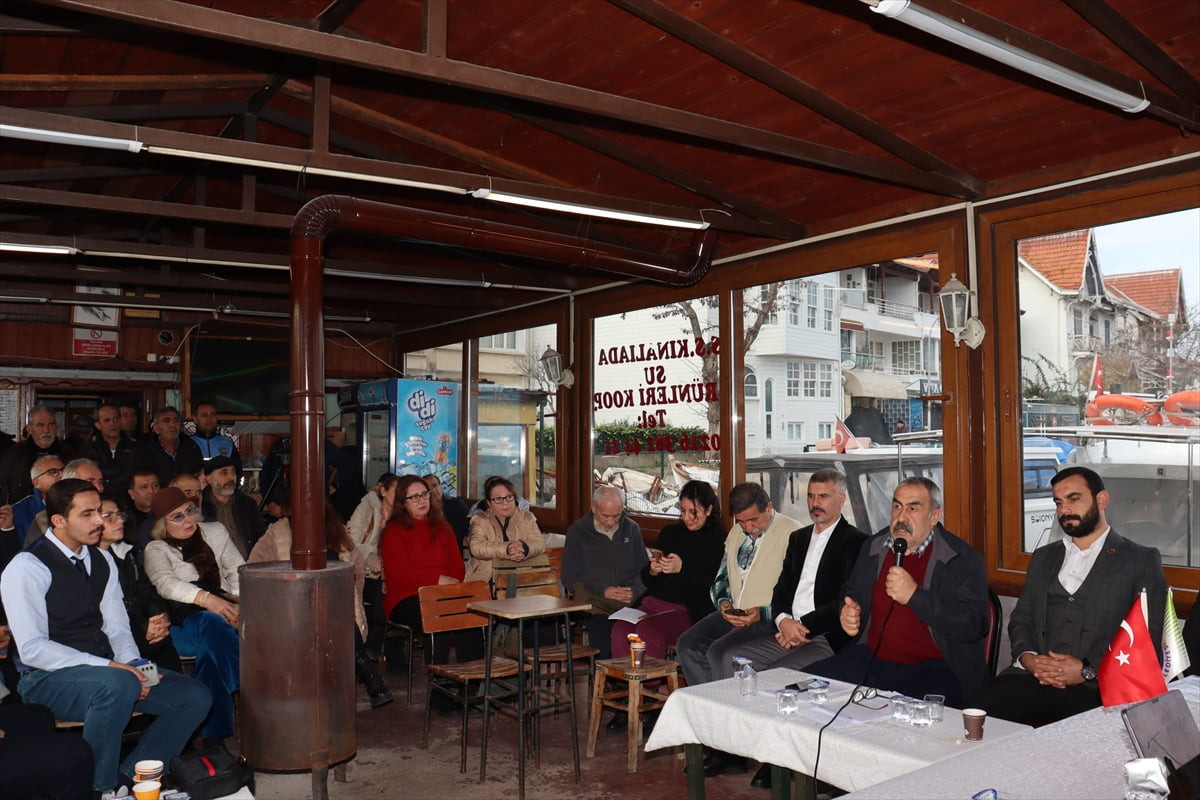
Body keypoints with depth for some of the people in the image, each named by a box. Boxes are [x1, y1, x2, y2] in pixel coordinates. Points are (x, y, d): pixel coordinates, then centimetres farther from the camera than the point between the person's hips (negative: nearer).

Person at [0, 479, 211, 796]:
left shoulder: (102, 561, 10)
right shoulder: (27, 568, -11)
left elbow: (117, 628, 11)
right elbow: (32, 648, -17)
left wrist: (133, 665, -10)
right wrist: (108, 666, -24)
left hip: (106, 671, 7)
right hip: (48, 679, -6)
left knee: (195, 696, -9)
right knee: (119, 685, -37)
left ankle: (128, 776, -2)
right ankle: (97, 787, -15)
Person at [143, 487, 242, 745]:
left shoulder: (215, 532, 25)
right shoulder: (156, 549, 15)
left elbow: (237, 569, 18)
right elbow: (165, 582, -6)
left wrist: (240, 601, -5)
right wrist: (205, 598, -25)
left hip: (223, 606, 2)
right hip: (184, 619, -2)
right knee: (212, 624, -39)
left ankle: (214, 732, -35)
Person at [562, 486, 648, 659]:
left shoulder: (631, 529, 18)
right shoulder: (577, 531, 8)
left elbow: (643, 570, 16)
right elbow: (570, 577, 4)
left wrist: (634, 591, -6)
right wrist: (603, 591, -9)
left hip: (630, 598, 2)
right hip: (593, 599, -2)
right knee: (600, 626, -35)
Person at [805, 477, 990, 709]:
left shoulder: (964, 559, -5)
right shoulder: (873, 546, 12)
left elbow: (974, 625, -16)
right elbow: (853, 592, 29)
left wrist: (915, 595, -24)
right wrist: (847, 613, 5)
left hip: (932, 668, -5)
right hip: (870, 659, 5)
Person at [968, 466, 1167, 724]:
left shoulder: (1141, 560, 9)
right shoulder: (1043, 557, 24)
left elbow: (1149, 638, 0)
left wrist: (1087, 670, -12)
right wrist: (1027, 657, -2)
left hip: (1096, 687, -4)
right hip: (1033, 677, 4)